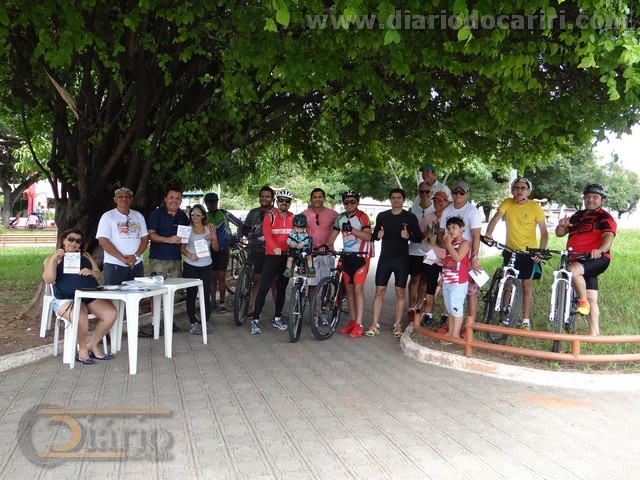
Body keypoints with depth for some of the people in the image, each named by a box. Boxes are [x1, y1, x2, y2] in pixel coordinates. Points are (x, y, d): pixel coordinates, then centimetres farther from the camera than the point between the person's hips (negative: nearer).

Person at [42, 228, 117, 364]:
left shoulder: (85, 255, 22)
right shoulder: (54, 257, 8)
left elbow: (98, 275, 19)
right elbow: (48, 279, -7)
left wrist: (91, 272, -4)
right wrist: (54, 259, -17)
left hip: (91, 296, 5)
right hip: (66, 299, -5)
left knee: (111, 314, -22)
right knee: (81, 317, -37)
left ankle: (92, 346, -3)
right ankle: (82, 349, -9)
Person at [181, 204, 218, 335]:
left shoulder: (209, 228, 7)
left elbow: (215, 249, 8)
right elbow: (182, 247, 3)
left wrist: (212, 238, -11)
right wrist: (189, 254, -17)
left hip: (206, 266, 1)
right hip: (190, 266, -1)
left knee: (206, 295, -3)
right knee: (191, 295, 1)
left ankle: (205, 323, 6)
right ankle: (194, 323, 9)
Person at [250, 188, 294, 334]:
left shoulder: (293, 218, 8)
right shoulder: (270, 217, -2)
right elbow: (267, 235, -17)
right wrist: (275, 248, -36)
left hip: (287, 257, 4)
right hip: (272, 256, -4)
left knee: (282, 288, 13)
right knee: (263, 288, -7)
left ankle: (277, 319, 25)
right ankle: (255, 321, -1)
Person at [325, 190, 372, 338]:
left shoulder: (362, 216, -12)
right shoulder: (340, 218, 6)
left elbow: (368, 236, -24)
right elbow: (333, 236, 8)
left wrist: (351, 229, -36)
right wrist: (325, 246, -11)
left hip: (361, 256, -6)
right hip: (347, 256, 6)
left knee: (358, 288, -12)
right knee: (348, 288, 9)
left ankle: (359, 325, -10)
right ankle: (352, 321, 19)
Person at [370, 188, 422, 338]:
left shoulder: (410, 217, 1)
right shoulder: (382, 216, 7)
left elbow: (419, 237, 1)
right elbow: (374, 235, 14)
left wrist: (408, 236, -19)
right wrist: (378, 235, -9)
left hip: (402, 259, -1)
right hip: (385, 257, 2)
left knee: (400, 292, 3)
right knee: (379, 291, 0)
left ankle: (397, 325, 12)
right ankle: (375, 325, 6)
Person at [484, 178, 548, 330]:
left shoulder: (535, 207, -8)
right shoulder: (507, 203, -2)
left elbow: (544, 232, -6)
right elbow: (495, 219, -15)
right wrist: (488, 233, -34)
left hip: (529, 252, -2)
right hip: (510, 250, 3)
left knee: (527, 285, -2)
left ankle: (526, 321, 6)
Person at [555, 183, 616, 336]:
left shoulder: (605, 217, 0)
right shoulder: (577, 216, 19)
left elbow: (608, 237, -17)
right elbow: (560, 233, 16)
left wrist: (601, 249, -38)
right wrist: (561, 225, -8)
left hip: (597, 259, -6)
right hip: (579, 261, 6)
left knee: (573, 270, -35)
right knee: (592, 299, 10)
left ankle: (583, 302, -17)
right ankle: (594, 332, 16)